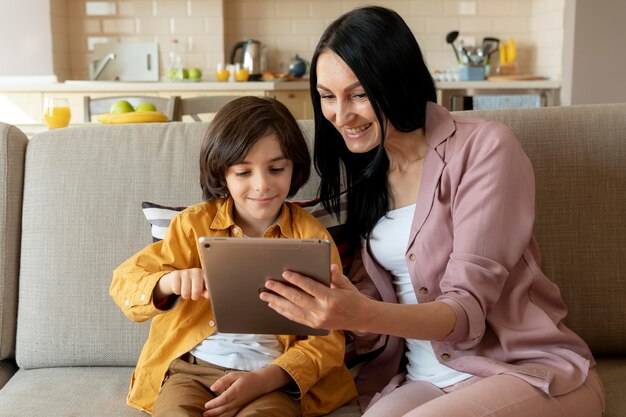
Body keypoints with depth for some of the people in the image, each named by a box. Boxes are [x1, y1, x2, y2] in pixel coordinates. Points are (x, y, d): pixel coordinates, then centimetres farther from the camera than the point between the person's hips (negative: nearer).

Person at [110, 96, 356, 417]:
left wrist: (264, 379, -15)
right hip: (191, 368, 1)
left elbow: (326, 338, 2)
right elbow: (124, 282, 2)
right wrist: (169, 281, -22)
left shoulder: (312, 237, 4)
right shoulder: (194, 224, 7)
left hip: (275, 379, -1)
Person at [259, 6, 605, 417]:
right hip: (424, 382, 3)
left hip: (533, 372, -3)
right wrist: (324, 309, -12)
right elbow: (374, 299, 9)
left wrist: (363, 315, -36)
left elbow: (468, 308, -18)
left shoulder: (485, 149, -11)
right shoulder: (362, 167, 9)